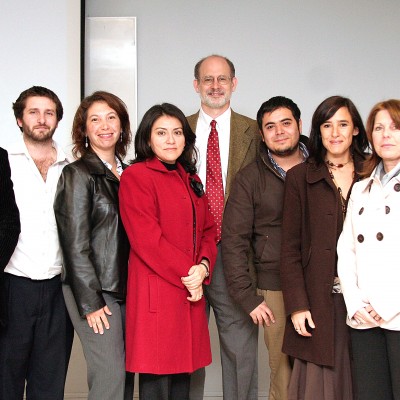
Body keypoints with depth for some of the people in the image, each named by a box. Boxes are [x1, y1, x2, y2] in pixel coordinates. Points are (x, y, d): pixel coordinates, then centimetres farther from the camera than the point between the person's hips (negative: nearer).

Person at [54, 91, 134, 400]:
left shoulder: (127, 173, 12)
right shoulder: (78, 174, -7)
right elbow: (75, 243, -10)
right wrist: (90, 302, -12)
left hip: (127, 290, 6)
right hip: (94, 291, -6)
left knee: (127, 372, 7)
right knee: (110, 373, -8)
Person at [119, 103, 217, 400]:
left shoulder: (191, 180, 17)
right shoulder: (136, 176, -6)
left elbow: (208, 230, 14)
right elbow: (146, 239, -14)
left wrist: (203, 267, -5)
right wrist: (187, 275, -12)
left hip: (191, 293, 7)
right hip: (157, 293, -7)